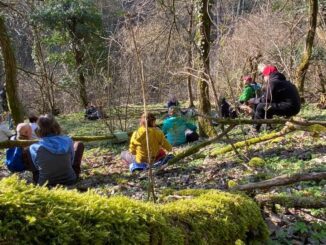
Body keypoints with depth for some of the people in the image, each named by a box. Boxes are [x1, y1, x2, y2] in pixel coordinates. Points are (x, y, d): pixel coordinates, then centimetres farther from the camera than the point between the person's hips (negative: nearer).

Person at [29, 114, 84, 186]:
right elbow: (71, 161, 0)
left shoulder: (34, 148, -20)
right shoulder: (68, 141, -16)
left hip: (46, 185, 0)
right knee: (79, 144, 19)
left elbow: (37, 167, -3)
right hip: (69, 181, 1)